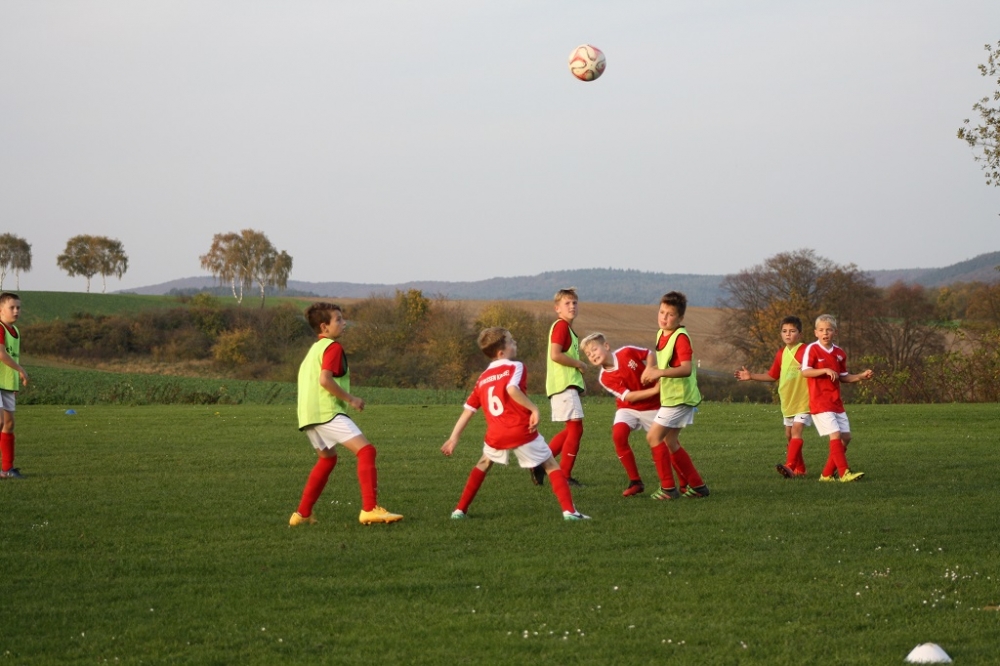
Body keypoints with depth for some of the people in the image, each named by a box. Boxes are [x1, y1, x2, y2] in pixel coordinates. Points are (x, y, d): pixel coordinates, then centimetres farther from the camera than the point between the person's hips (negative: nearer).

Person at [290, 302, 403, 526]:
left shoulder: (314, 348, 22)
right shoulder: (333, 347, -6)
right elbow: (325, 380, -20)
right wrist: (350, 399, -12)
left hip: (308, 414, 10)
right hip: (328, 412, -10)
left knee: (328, 459, 27)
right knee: (366, 451, -13)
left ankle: (302, 514, 25)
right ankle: (370, 509, -25)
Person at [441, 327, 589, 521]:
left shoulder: (482, 379, 16)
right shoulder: (515, 367, -1)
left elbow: (468, 410, 14)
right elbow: (512, 389, -22)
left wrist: (454, 437, 15)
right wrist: (534, 409, -17)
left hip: (495, 436, 5)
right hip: (522, 432, -5)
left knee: (483, 464, 31)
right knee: (551, 466, 9)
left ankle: (460, 510, 24)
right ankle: (569, 510, -3)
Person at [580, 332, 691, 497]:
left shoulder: (627, 352, -17)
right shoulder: (605, 378, -16)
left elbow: (649, 354, 0)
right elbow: (629, 397, -22)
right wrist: (654, 390, -30)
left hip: (651, 406, 0)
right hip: (628, 408, 0)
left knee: (659, 443, 0)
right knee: (618, 434, -24)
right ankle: (635, 482, -13)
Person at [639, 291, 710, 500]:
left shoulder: (681, 337, -19)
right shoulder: (661, 334, 9)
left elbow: (687, 369, -30)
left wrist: (660, 372, -40)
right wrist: (650, 369, 13)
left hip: (680, 397, -10)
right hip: (670, 396, 10)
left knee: (653, 436, -10)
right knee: (670, 442, 15)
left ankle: (668, 488, -6)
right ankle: (697, 486, 22)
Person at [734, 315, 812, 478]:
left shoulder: (805, 351, -11)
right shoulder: (781, 354, 10)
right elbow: (772, 376, 20)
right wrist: (751, 376, 14)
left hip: (803, 401, -8)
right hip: (787, 402, 8)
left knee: (796, 430, -20)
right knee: (789, 435, 11)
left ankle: (790, 467, -30)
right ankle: (800, 469, 22)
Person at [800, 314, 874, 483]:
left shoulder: (839, 353, 11)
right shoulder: (812, 349, -8)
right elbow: (805, 372, -17)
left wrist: (861, 376, 4)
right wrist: (825, 370, -27)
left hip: (836, 402, 7)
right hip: (820, 402, -7)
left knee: (846, 437, 6)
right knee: (835, 435, -16)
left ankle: (827, 474, 13)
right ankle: (844, 473, -17)